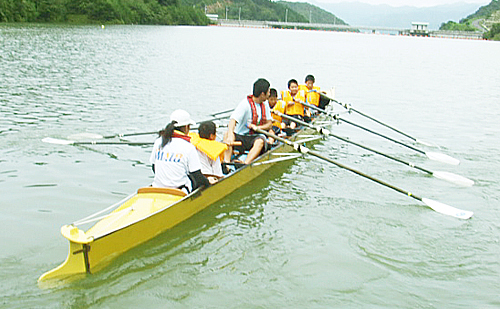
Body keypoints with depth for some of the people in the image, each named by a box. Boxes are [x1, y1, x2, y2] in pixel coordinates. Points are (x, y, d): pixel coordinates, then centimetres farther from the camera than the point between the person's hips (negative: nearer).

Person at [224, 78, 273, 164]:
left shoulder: (265, 104, 8)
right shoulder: (245, 103, -13)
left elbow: (269, 124, 8)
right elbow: (233, 119, -28)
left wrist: (257, 127, -15)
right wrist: (230, 134, -48)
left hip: (255, 137, 3)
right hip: (240, 137, -3)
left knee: (260, 141, -32)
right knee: (227, 134, -32)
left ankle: (245, 164, -51)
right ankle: (226, 162, -47)